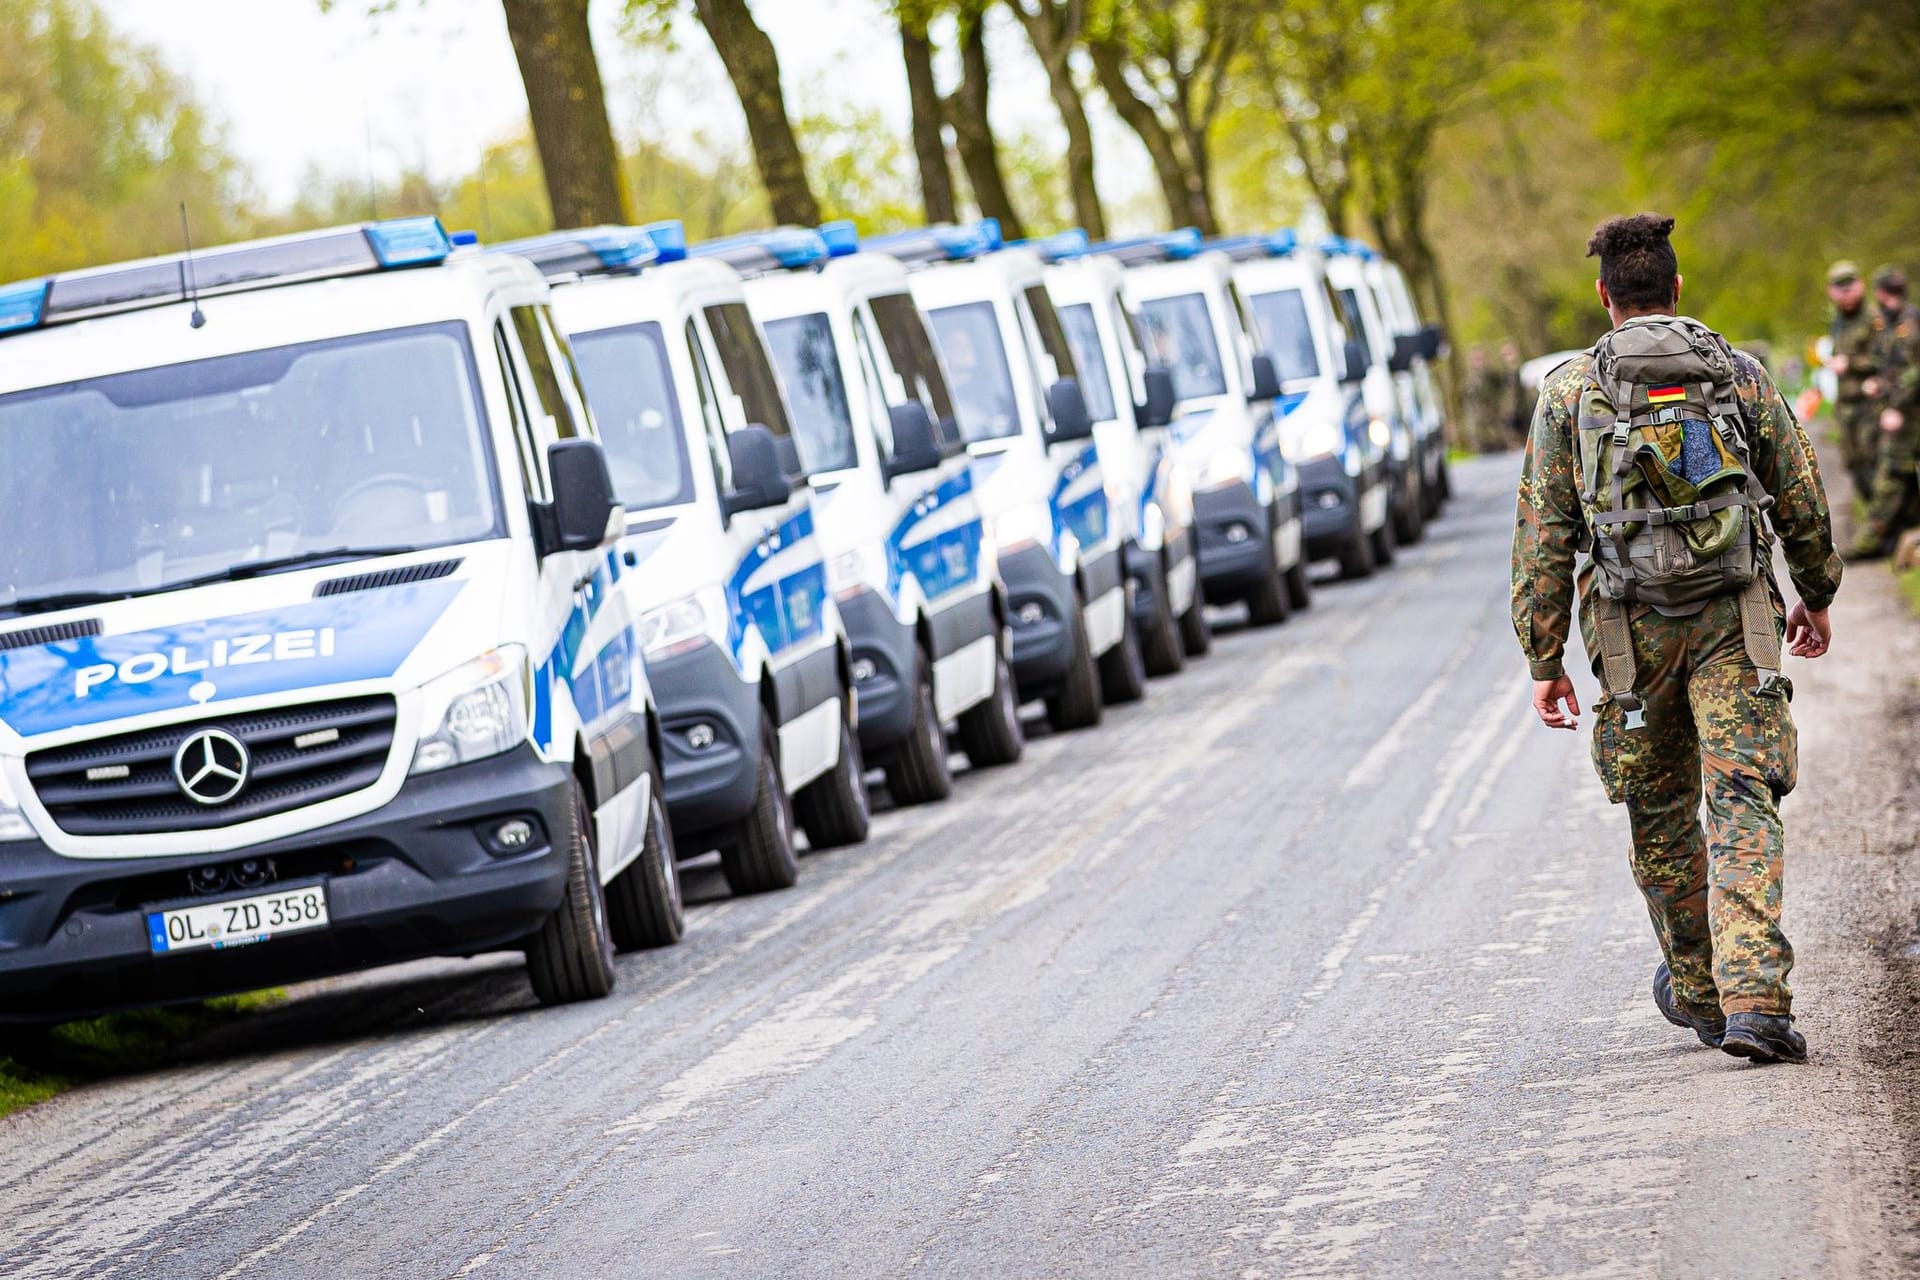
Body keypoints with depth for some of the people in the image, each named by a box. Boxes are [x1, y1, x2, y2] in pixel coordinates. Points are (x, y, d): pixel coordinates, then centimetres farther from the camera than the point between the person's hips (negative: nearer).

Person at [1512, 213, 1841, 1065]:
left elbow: (1543, 538, -1)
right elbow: (1801, 500, 10)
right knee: (1743, 808, -6)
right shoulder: (1739, 376, 4)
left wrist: (1544, 660, 4)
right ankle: (1754, 1000, -22)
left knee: (1660, 814, 17)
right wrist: (1816, 597, 27)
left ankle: (1697, 990, 31)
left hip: (1633, 629, 0)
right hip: (1736, 619, 0)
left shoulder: (1569, 393, 1)